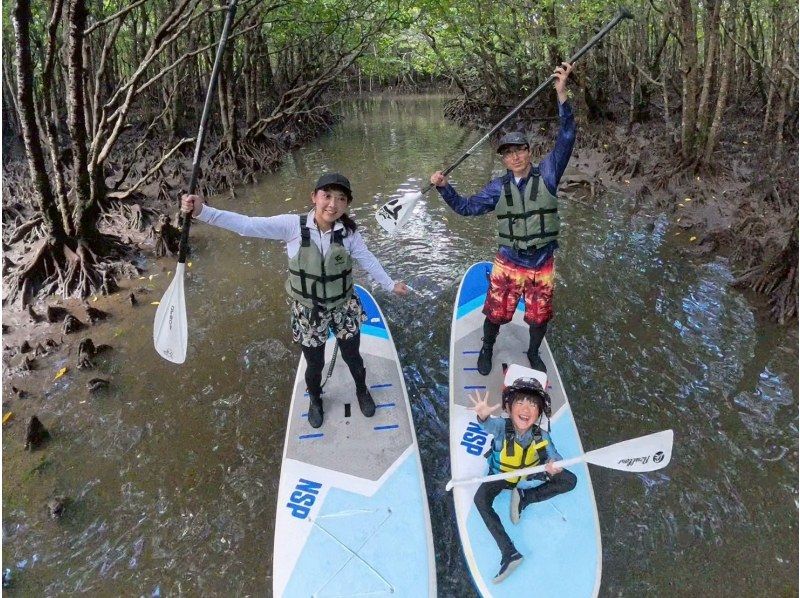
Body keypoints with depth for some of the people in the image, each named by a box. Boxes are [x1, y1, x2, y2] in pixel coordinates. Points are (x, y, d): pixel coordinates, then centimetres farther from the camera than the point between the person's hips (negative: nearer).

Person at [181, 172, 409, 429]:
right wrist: (202, 211, -36)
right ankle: (315, 399, 53)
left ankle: (362, 390, 55)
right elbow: (247, 225, -26)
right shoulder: (292, 225, -21)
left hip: (344, 309, 1)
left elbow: (368, 260, -1)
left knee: (352, 357, 21)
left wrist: (389, 284, 9)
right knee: (315, 364, 19)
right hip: (308, 312, -1)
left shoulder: (348, 232, -16)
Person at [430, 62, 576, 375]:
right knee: (496, 314, 10)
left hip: (542, 265, 0)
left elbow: (566, 140, -18)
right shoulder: (498, 187, -3)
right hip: (507, 263, 0)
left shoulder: (546, 174, -7)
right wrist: (444, 188, -12)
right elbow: (467, 207, 3)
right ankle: (487, 349, 40)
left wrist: (562, 94, -30)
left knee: (539, 317, 15)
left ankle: (533, 353, 43)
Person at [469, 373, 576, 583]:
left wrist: (554, 465, -55)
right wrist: (483, 415, -79)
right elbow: (488, 424, -54)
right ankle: (509, 552, -25)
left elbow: (553, 456, -29)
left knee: (570, 481, -13)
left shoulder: (541, 436, -24)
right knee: (480, 499, -29)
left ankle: (525, 498, -8)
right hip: (501, 475, -2)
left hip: (530, 474, 2)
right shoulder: (502, 426, -32)